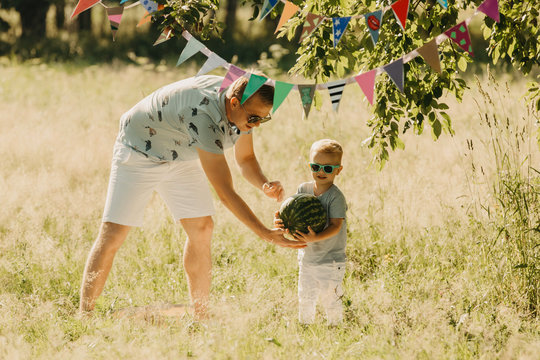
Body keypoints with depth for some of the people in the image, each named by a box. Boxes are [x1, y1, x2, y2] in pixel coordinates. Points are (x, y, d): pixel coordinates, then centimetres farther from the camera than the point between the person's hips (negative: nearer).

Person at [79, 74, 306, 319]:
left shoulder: (243, 109, -15)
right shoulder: (204, 117, -41)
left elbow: (245, 160, 3)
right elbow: (225, 193, -41)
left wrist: (265, 185, -20)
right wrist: (266, 234, -42)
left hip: (181, 157, 8)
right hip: (139, 150, -8)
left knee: (201, 229, -2)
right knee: (113, 233, -13)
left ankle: (200, 317, 4)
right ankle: (84, 315, -8)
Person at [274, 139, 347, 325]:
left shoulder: (336, 197, -17)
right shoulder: (303, 190, 1)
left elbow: (335, 226, -23)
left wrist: (316, 238, -39)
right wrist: (281, 221, -17)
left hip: (331, 261, -5)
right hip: (307, 258, 5)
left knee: (330, 300, -1)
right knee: (305, 298, 12)